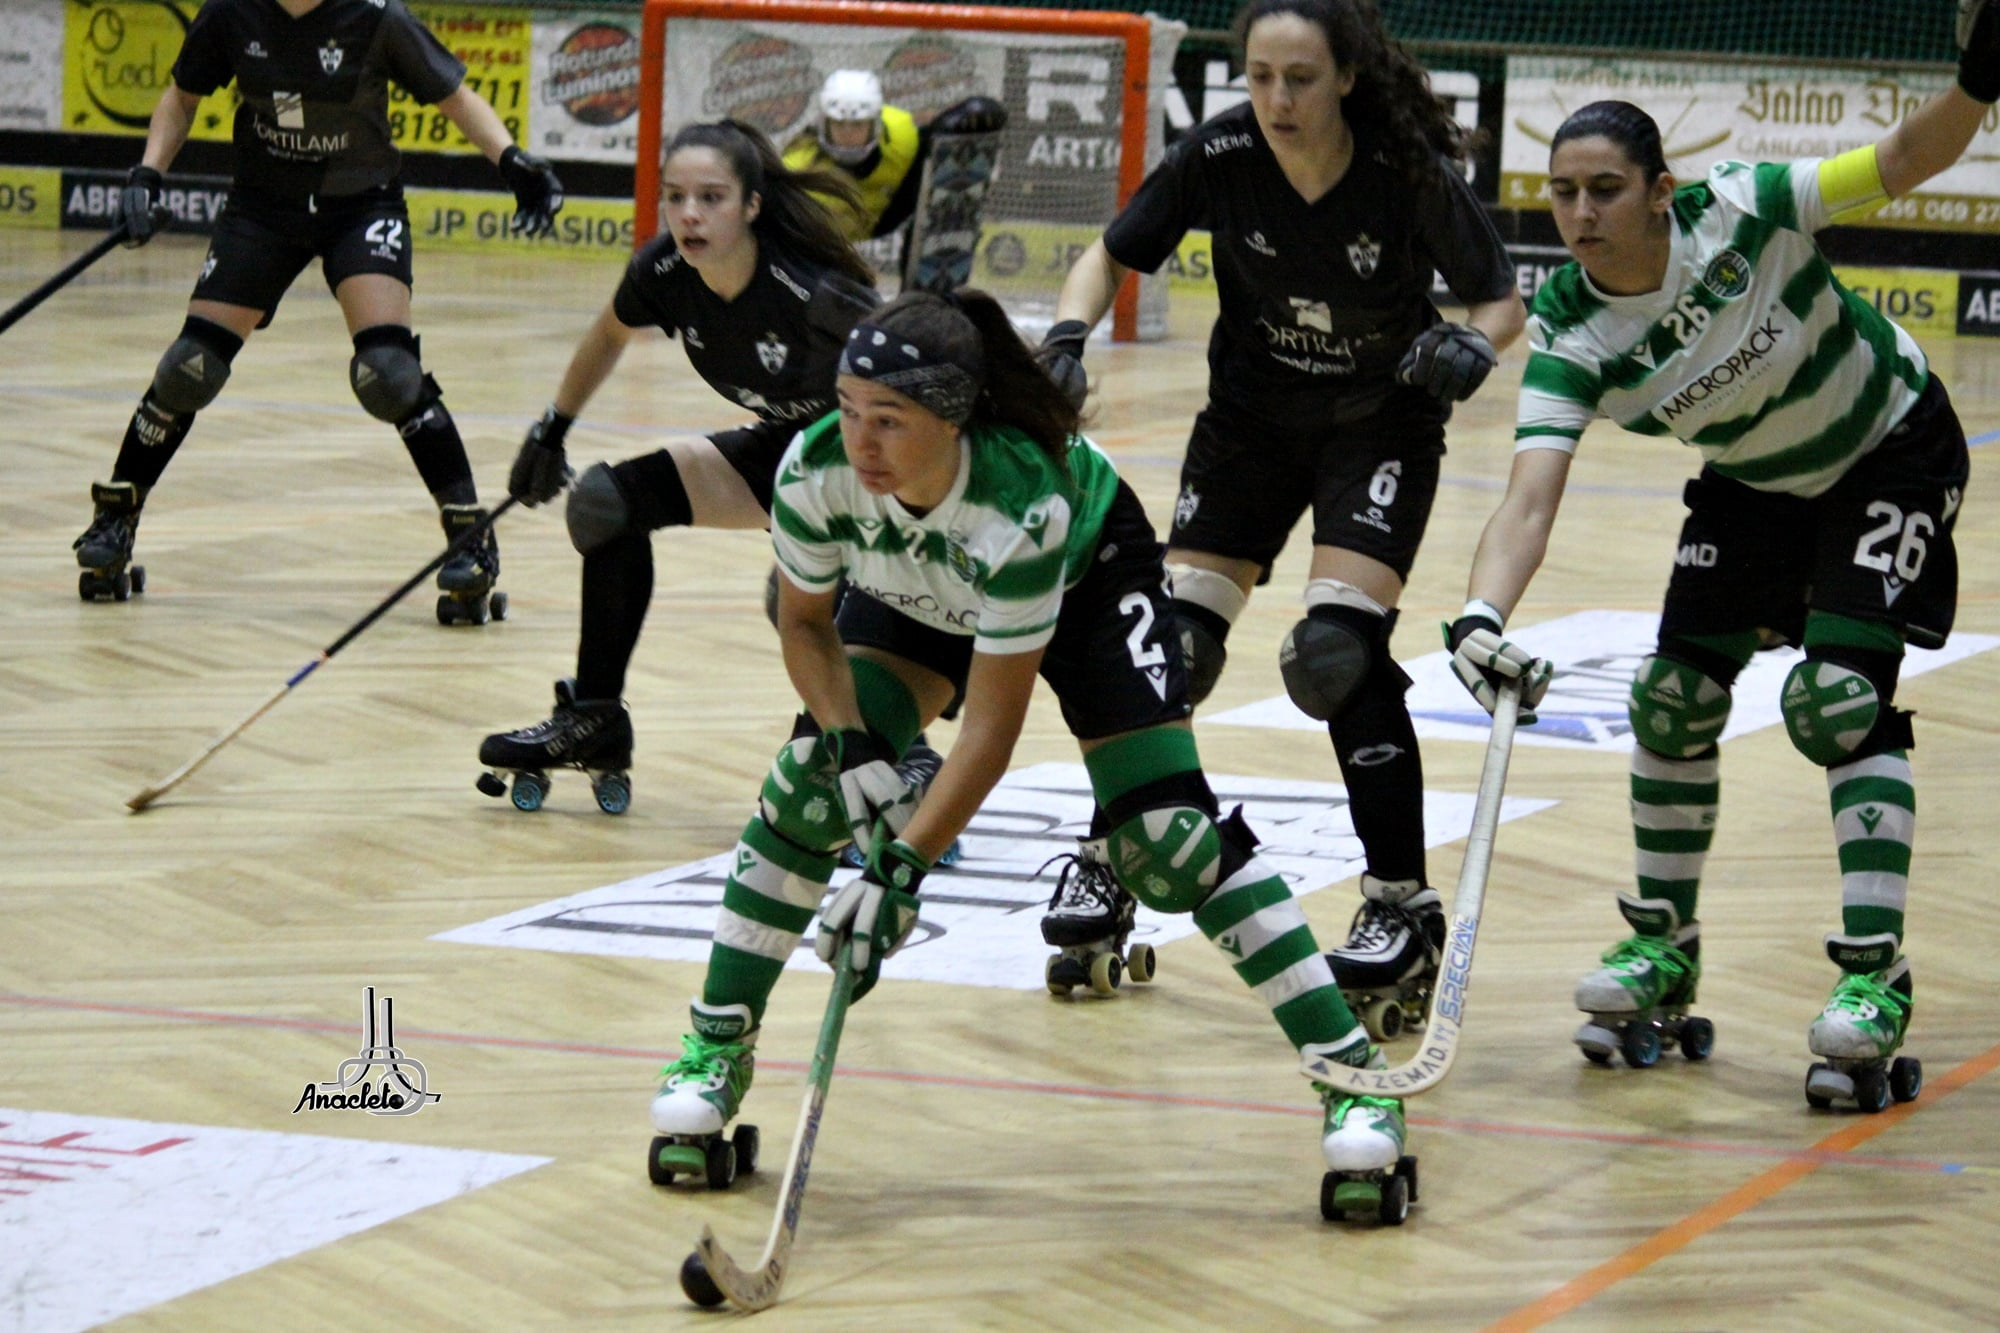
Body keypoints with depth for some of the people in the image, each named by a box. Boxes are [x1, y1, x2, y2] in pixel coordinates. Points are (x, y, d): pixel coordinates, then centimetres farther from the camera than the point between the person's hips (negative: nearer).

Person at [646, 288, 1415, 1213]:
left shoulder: (1021, 501, -43)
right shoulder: (814, 471, -33)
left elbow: (992, 726, -36)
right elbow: (806, 623, -12)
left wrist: (904, 864, -42)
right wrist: (852, 748, -28)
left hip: (1088, 572, -4)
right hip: (909, 590, 4)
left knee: (1165, 835, -16)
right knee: (815, 781, -17)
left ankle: (1350, 1072, -8)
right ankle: (716, 1049, -2)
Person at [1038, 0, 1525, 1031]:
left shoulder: (1408, 173, -24)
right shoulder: (1217, 157, -18)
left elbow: (1501, 297, -11)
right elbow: (1112, 255, -4)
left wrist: (1471, 344, -33)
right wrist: (1068, 336, -23)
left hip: (1383, 423, -3)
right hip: (1251, 414, 3)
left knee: (1338, 655, -19)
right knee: (1170, 644, -4)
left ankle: (1404, 909, -7)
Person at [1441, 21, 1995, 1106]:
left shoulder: (1740, 211, -30)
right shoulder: (1570, 334, -23)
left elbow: (1903, 162, -28)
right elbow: (1530, 498, -33)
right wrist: (1481, 618, -51)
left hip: (1891, 454, -4)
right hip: (1753, 481, 4)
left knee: (1838, 698, -17)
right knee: (1673, 693, -1)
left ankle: (1875, 980, -15)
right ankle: (1663, 951, 19)